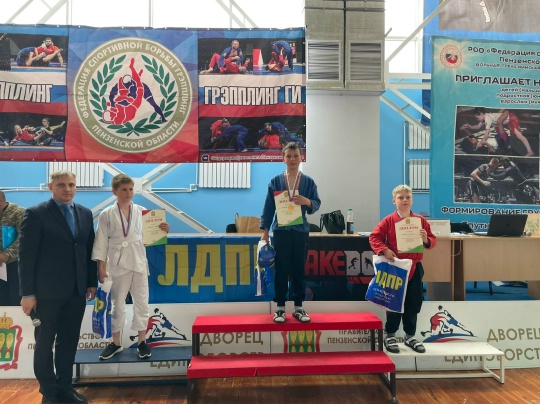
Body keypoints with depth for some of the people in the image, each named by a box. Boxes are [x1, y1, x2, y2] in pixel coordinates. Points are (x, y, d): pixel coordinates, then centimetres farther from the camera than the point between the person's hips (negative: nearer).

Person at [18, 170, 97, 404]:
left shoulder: (85, 214, 8)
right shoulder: (36, 214, -7)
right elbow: (26, 255, -9)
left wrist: (92, 282, 7)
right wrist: (28, 293, -11)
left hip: (77, 290, 5)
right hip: (47, 291, -4)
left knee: (69, 342, 13)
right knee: (45, 343, 10)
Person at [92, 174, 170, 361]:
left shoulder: (141, 211, 2)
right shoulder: (106, 214, -2)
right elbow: (101, 241, -2)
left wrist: (162, 232, -16)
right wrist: (100, 266, -5)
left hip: (138, 263, 1)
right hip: (118, 264, -1)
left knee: (142, 302, 6)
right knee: (118, 304, 10)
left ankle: (142, 341, 20)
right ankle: (115, 342, 26)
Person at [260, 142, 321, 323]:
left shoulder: (308, 181, 3)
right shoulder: (275, 181, 1)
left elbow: (317, 204, 3)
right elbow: (268, 208, 2)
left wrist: (307, 202, -19)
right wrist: (265, 231, -1)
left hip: (301, 231, 1)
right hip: (281, 231, -1)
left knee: (299, 270, 7)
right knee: (281, 271, 4)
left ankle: (298, 307, 18)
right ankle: (280, 308, 15)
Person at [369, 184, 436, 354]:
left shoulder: (420, 220, 2)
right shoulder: (389, 221, -6)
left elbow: (433, 240, 5)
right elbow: (374, 237, -9)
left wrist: (426, 240, -17)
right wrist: (384, 250, -23)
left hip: (415, 268, 3)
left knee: (413, 304, 11)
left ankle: (410, 336, 28)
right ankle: (390, 336, 20)